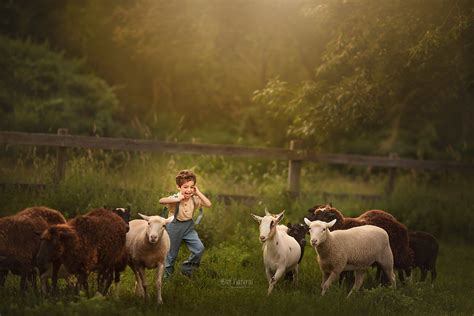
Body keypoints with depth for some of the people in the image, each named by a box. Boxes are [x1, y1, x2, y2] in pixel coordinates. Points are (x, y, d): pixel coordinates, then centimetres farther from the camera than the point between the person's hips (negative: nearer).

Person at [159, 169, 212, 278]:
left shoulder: (194, 199, -8)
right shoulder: (175, 198, -21)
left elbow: (208, 204, -17)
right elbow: (161, 201, -38)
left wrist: (198, 193, -18)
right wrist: (177, 199, -43)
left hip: (189, 226, 4)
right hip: (175, 227, -3)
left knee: (199, 248, -11)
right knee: (171, 253, 8)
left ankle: (187, 269, 11)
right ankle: (167, 275, 31)